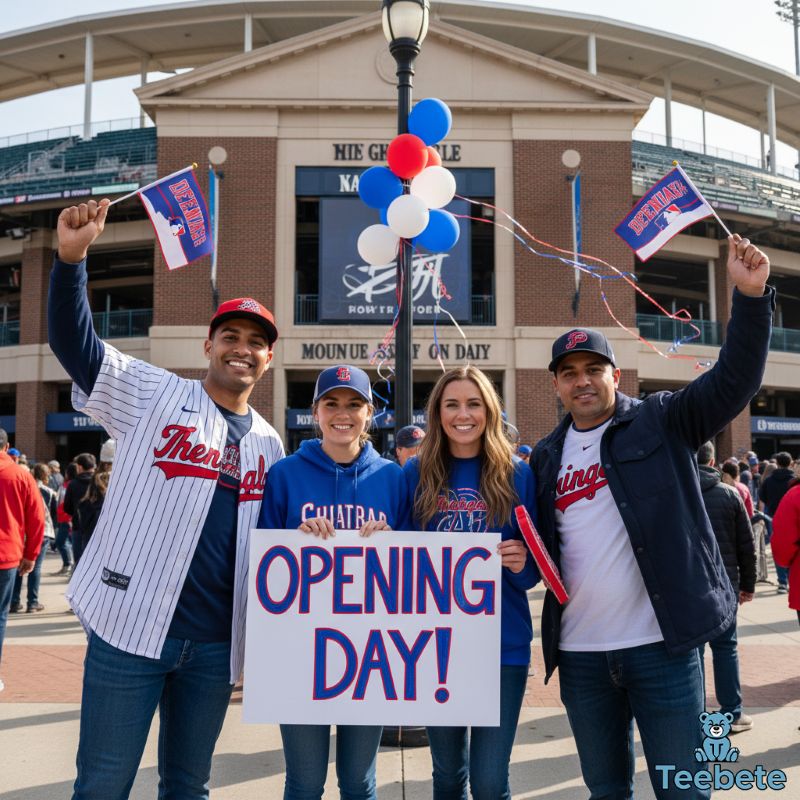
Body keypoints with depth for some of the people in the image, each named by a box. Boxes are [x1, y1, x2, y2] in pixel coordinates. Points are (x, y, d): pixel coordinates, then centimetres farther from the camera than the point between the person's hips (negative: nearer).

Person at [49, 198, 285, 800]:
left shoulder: (268, 444, 12)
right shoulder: (154, 395, -1)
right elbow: (74, 342, -12)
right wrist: (71, 257, -25)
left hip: (217, 643, 4)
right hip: (132, 626, -4)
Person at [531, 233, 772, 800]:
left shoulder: (662, 421, -1)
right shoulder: (545, 457, 11)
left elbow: (734, 382, -13)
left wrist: (751, 296, -24)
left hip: (661, 644, -4)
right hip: (580, 652, 4)